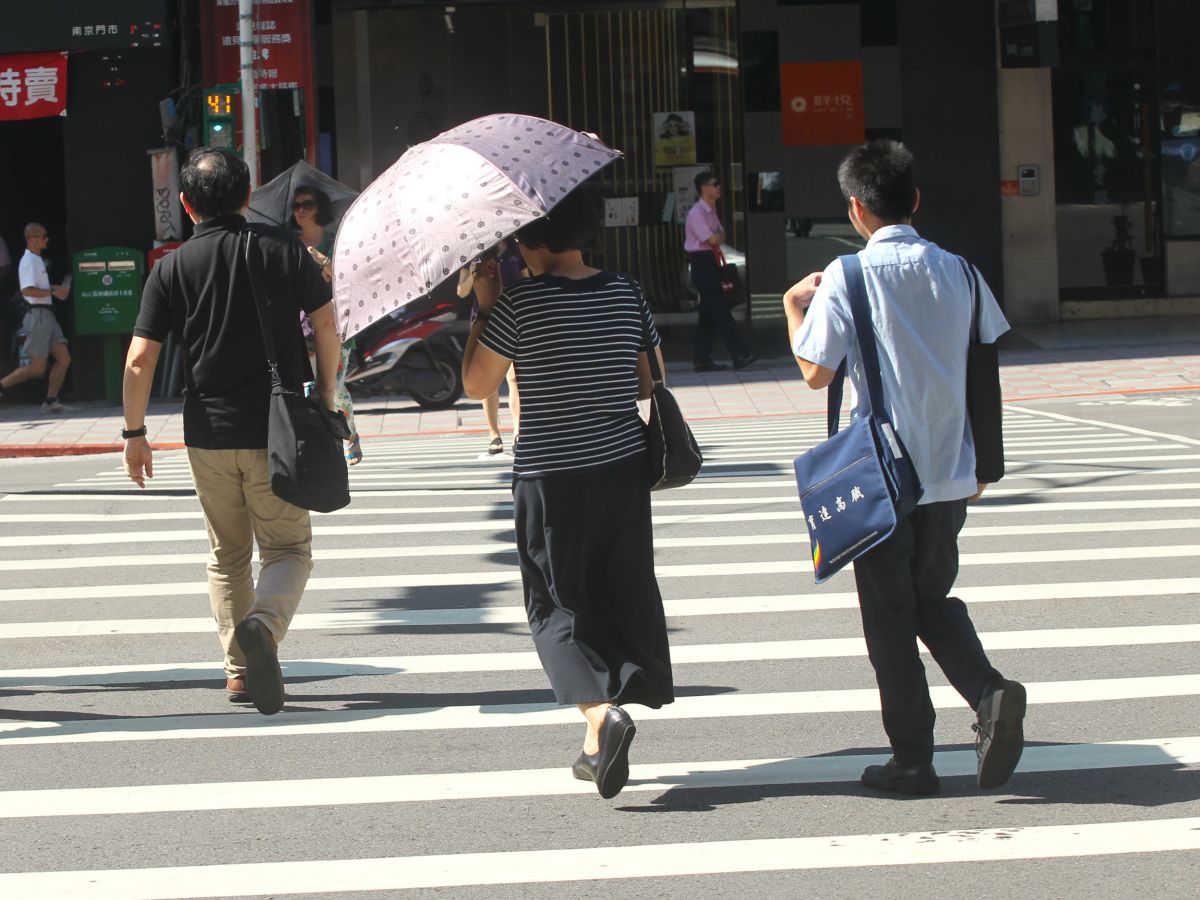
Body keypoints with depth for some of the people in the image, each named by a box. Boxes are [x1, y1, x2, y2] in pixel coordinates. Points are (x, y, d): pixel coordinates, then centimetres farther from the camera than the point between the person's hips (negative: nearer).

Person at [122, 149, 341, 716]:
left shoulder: (172, 269, -2)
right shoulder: (285, 249, -2)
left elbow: (139, 361, -5)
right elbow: (326, 328, 1)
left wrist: (134, 434, 3)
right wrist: (325, 399, 13)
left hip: (209, 435, 1)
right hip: (279, 434, -1)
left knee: (227, 556, 16)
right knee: (288, 548, 6)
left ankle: (240, 669, 16)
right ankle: (262, 626, -23)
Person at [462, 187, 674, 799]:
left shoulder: (520, 304, -11)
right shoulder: (627, 294, 2)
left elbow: (476, 385, -3)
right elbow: (650, 384, 9)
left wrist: (483, 308, 3)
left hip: (550, 479, -4)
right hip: (624, 468, 4)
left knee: (557, 609, 4)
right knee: (623, 599, 13)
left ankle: (602, 710, -21)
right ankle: (597, 748, 17)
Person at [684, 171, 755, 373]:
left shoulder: (711, 211, 15)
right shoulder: (697, 213, -15)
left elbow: (720, 236, 14)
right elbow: (713, 239, -19)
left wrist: (718, 237, -8)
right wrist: (719, 236, 2)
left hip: (711, 262, 10)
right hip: (701, 263, -10)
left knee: (709, 313, 10)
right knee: (721, 310, -11)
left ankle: (701, 359, 13)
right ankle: (739, 355, -14)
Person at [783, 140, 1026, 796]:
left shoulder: (848, 277, -10)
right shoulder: (957, 272, 3)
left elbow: (816, 373, -11)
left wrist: (794, 306, 6)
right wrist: (983, 463, 17)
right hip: (949, 473, 4)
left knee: (889, 616, 7)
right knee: (934, 600, 19)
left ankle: (912, 759, 9)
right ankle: (989, 693, -6)